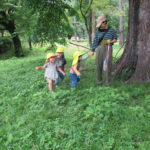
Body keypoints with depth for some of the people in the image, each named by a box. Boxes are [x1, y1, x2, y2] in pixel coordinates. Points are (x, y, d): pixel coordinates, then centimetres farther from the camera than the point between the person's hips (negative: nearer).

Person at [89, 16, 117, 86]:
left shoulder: (112, 30, 1)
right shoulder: (98, 31, 5)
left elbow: (115, 39, 9)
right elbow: (95, 41, 6)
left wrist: (111, 41, -13)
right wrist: (92, 51, 0)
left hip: (108, 49, -1)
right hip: (99, 49, 2)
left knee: (108, 65, -5)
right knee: (99, 65, 1)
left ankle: (108, 82, 6)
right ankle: (99, 81, 14)